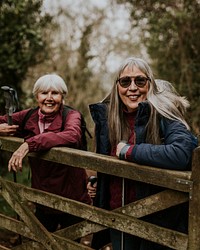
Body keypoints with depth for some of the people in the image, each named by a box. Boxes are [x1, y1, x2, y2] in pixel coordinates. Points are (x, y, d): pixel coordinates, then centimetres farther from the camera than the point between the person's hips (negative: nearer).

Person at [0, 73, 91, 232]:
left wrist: (30, 144, -43)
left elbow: (73, 136, -37)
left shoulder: (71, 115, -15)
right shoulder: (29, 116, -2)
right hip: (42, 200, 4)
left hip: (72, 201, -4)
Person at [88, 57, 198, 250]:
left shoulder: (163, 112, -17)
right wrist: (96, 181, 3)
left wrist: (129, 151, -27)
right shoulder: (106, 115, 1)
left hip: (157, 216, -5)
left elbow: (182, 153, -36)